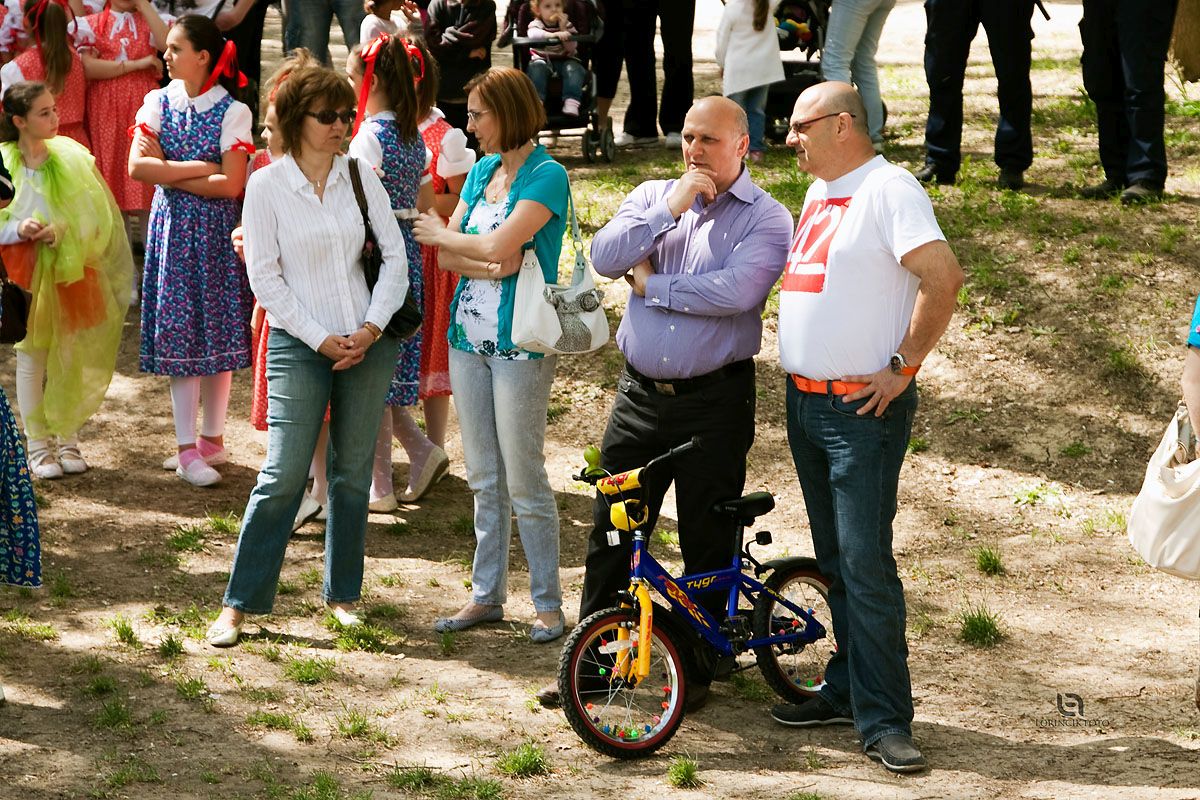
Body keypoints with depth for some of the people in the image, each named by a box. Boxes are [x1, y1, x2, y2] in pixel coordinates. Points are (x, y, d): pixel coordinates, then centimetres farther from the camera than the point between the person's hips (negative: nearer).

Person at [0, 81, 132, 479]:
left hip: (69, 270, 1)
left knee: (69, 356, 7)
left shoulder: (72, 158, -3)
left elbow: (94, 217, -2)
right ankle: (38, 446, 13)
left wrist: (61, 232, -18)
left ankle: (68, 440, 20)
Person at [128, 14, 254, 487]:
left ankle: (211, 439, 18)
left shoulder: (232, 112, -7)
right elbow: (137, 166, -9)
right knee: (179, 337, 2)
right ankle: (187, 449, 6)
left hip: (215, 230, -2)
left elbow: (230, 184, -15)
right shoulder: (159, 102, 3)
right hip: (171, 227, 2)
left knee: (218, 335, 5)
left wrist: (168, 172, -10)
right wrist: (201, 167, -13)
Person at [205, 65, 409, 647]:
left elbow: (395, 255, 4)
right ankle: (239, 604, -1)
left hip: (368, 342, 3)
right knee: (284, 474, -8)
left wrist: (373, 328, -7)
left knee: (353, 471, 9)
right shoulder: (266, 186, -4)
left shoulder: (361, 178, 4)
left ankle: (342, 593, 22)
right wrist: (320, 340, -10)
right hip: (298, 344, -3)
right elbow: (264, 277, -6)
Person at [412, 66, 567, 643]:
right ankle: (486, 595, 20)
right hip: (469, 336, 7)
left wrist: (442, 235, -5)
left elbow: (498, 246, -22)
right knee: (484, 478, 12)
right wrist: (490, 264, -13)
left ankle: (547, 603, 6)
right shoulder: (482, 170, 11)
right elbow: (444, 256, 6)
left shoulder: (547, 176, -11)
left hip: (519, 342, -7)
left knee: (524, 480, -3)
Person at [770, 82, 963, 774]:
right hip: (805, 402, 9)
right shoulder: (819, 194, 16)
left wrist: (902, 366, -19)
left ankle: (884, 719, -7)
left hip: (864, 408, -9)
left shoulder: (888, 188, -13)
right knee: (836, 560, 14)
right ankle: (847, 692, 23)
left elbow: (944, 276, -23)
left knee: (865, 564, -10)